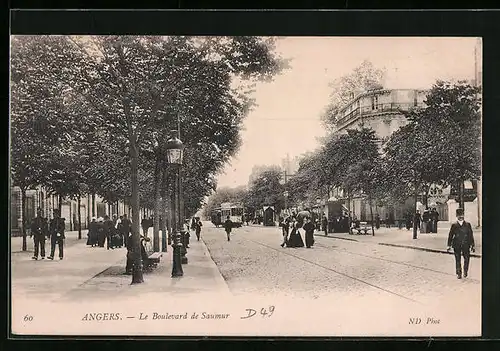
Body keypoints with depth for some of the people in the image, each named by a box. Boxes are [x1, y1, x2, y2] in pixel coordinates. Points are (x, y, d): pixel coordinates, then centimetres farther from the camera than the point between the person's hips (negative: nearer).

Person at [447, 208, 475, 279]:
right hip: (457, 245, 0)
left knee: (467, 258, -3)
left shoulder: (468, 225, 6)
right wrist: (449, 245, 1)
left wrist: (473, 245, 5)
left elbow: (471, 235, 7)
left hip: (466, 245, 0)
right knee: (458, 260, 2)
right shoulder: (454, 225, 4)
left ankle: (465, 271, 17)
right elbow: (450, 235, 5)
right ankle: (458, 273, 12)